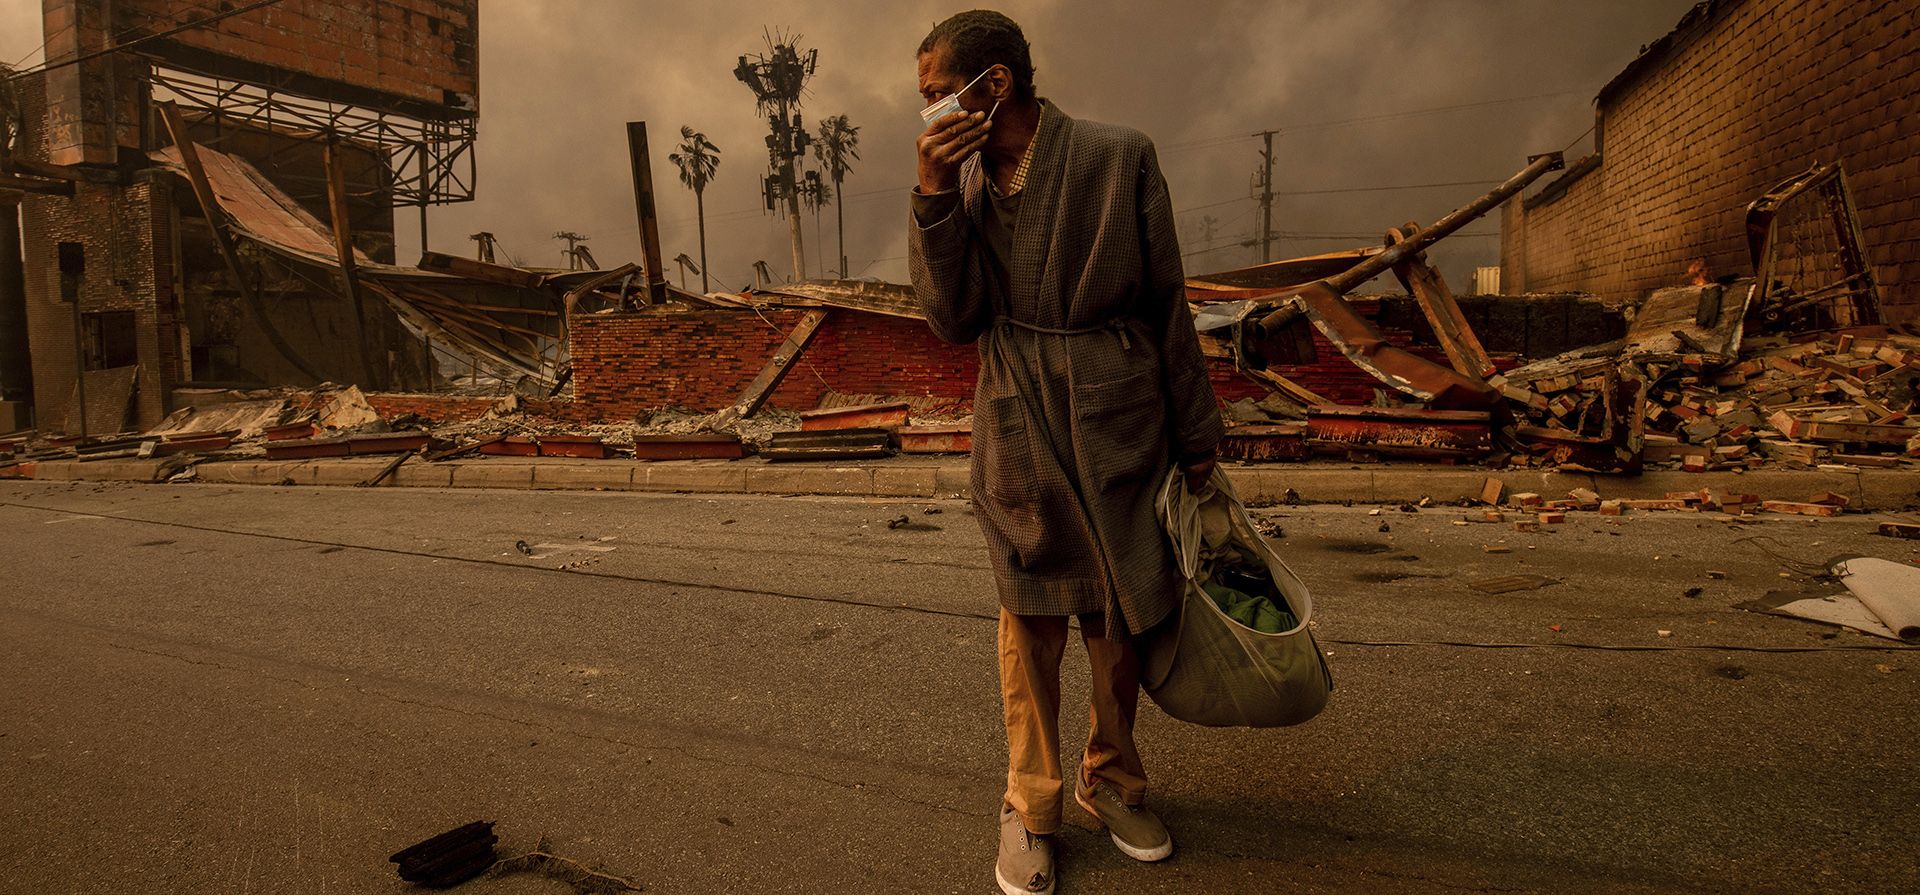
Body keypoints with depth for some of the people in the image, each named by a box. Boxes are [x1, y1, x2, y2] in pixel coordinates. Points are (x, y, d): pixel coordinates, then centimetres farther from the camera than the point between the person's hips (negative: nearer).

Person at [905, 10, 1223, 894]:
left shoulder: (1118, 158, -6)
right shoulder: (963, 178, 4)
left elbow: (1167, 303, -1)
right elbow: (952, 318, -5)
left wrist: (1195, 439, 3)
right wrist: (935, 197, -15)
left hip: (1119, 426, -1)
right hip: (1019, 432, 2)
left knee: (1122, 619, 11)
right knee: (1030, 624, 9)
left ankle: (1111, 780, 34)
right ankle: (1030, 804, 27)